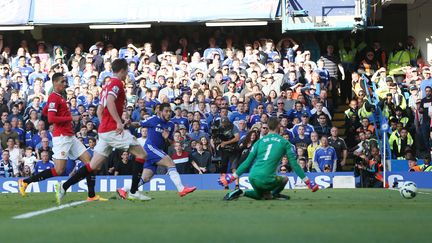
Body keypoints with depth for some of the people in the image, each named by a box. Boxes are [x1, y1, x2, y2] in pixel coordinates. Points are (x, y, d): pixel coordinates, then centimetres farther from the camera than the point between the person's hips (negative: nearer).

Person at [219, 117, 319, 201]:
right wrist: (307, 181, 14)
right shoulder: (284, 142, 7)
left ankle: (241, 193, 2)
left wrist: (232, 177, 20)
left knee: (260, 196, 29)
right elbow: (294, 164, 7)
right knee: (285, 179, 24)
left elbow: (248, 162, 13)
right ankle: (274, 194, -3)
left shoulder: (260, 141, 15)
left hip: (252, 178, 4)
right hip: (266, 178, -4)